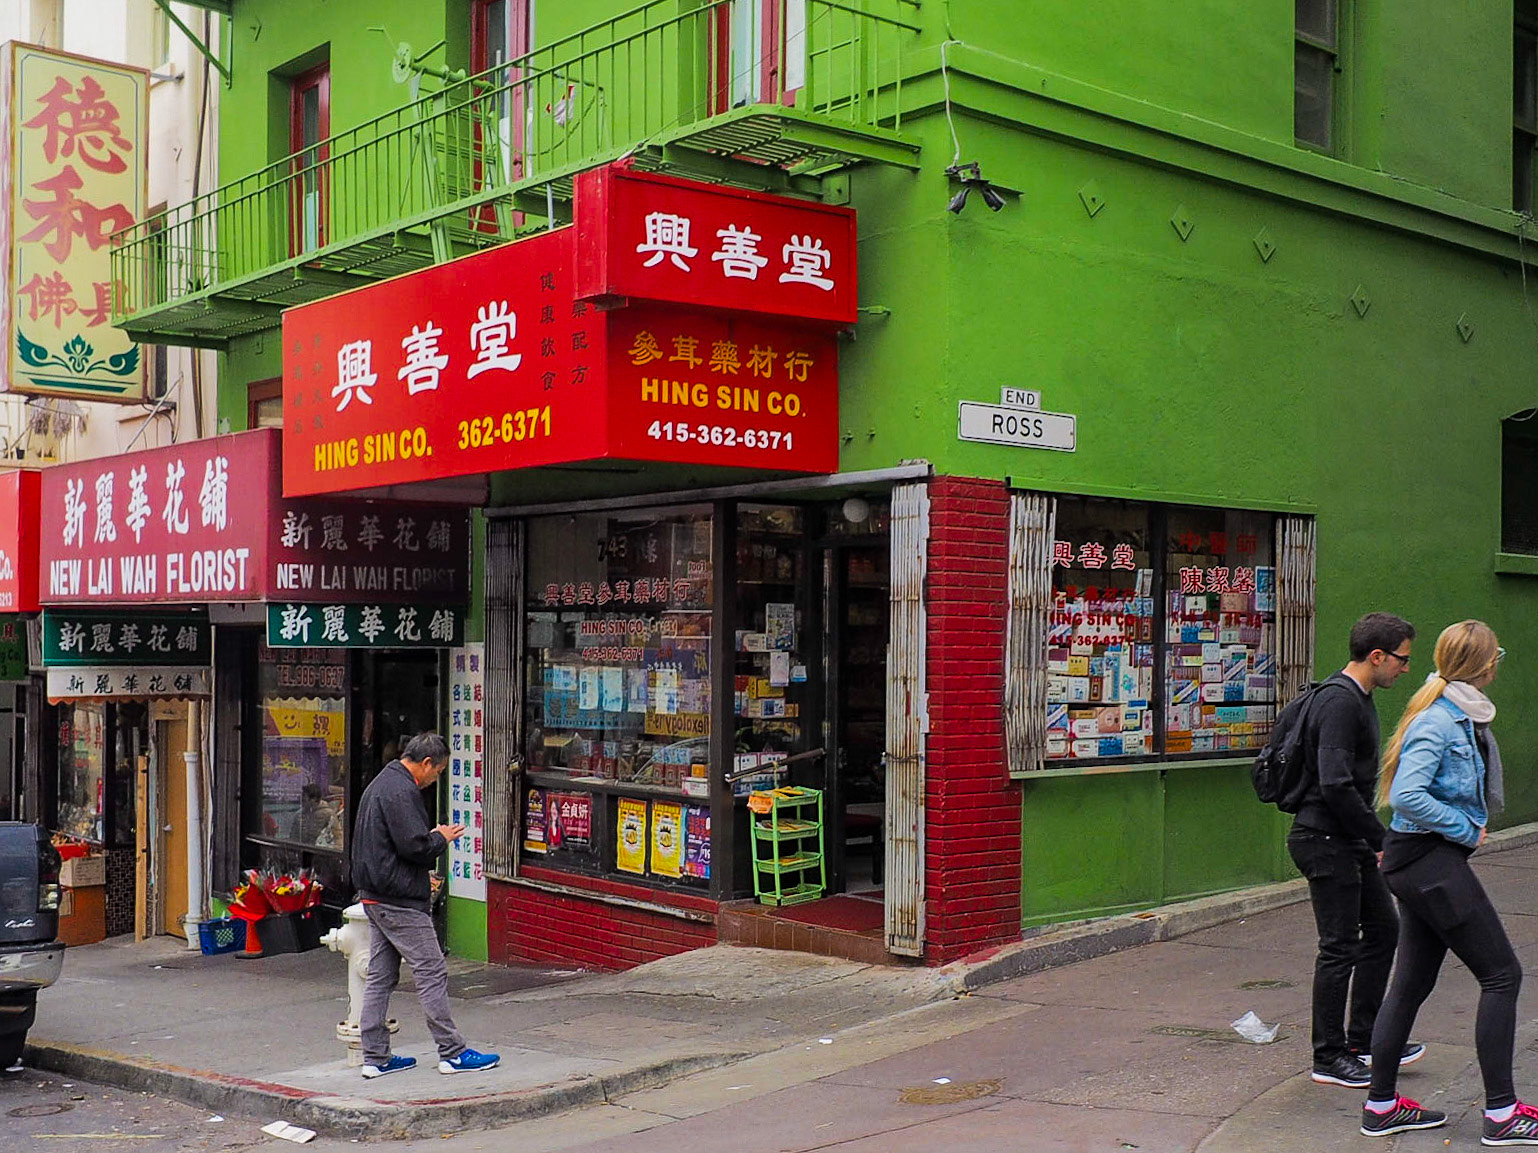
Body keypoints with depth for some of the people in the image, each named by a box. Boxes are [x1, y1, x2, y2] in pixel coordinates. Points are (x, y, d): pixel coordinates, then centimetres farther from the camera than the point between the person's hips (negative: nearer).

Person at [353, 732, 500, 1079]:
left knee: (380, 977, 12)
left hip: (375, 898, 11)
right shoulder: (401, 791, -17)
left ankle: (375, 1057, 16)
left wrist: (427, 857, 18)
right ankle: (452, 1053, 0)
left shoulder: (380, 784, 18)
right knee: (432, 973, -4)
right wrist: (441, 838, -4)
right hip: (400, 901, -11)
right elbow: (414, 845, -23)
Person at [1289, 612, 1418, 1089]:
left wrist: (1375, 840, 17)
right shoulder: (1339, 701, -20)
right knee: (1340, 947, -3)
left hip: (1349, 841, 11)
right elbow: (1335, 784, -27)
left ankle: (1364, 1039, 26)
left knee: (1382, 927, 16)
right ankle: (1329, 1057, 9)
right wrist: (1383, 838, -20)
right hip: (1326, 841, -11)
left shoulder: (1359, 699, 14)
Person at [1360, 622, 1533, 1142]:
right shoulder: (1438, 721, -18)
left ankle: (1381, 1104, 19)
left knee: (1414, 981, 12)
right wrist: (1466, 830, -17)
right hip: (1430, 859, -10)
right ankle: (1501, 1113, 3)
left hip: (1422, 862, 10)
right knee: (1501, 973, -3)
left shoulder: (1463, 717, 13)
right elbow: (1406, 796, -28)